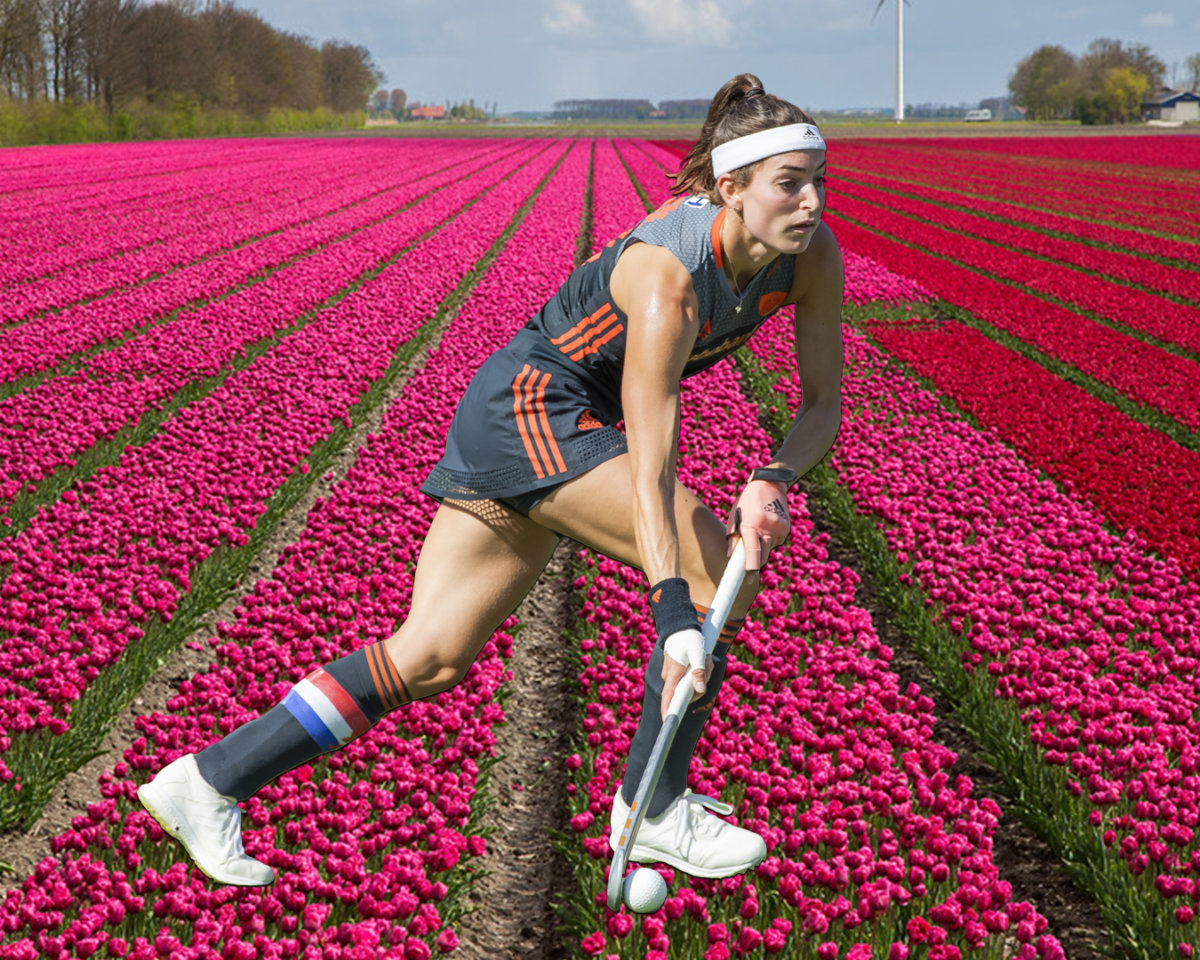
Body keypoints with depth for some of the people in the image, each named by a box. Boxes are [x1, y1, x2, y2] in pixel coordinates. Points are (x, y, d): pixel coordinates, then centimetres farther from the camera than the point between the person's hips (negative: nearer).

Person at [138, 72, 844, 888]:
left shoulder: (813, 255, -7)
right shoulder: (668, 277, -29)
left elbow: (824, 401, -1)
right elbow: (650, 467, -34)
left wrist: (774, 481, -21)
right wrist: (675, 614, -41)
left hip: (566, 427, 8)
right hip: (529, 406, -8)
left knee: (432, 659, 4)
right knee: (724, 572, -15)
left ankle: (209, 780, 7)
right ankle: (654, 810, 0)